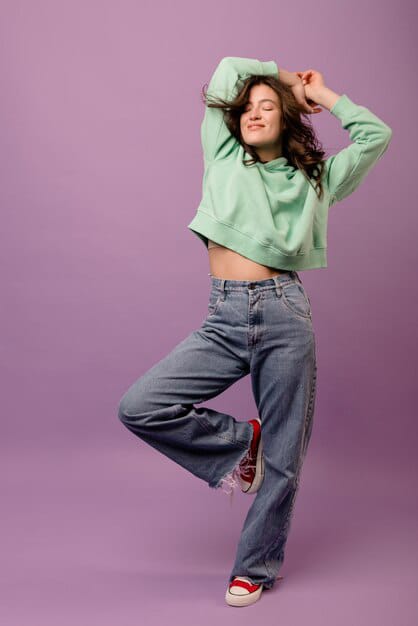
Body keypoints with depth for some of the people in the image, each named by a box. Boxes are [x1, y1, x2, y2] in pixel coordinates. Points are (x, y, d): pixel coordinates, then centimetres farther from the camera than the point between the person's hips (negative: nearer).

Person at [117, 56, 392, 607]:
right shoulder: (224, 158, 16)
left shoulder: (313, 179, 14)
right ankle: (239, 441, 11)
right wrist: (286, 74, 29)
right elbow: (228, 67, 20)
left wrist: (318, 92, 19)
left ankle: (256, 567, 25)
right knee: (140, 406, -14)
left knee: (281, 458, 4)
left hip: (284, 315, -1)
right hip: (223, 319, 1)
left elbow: (376, 135, 15)